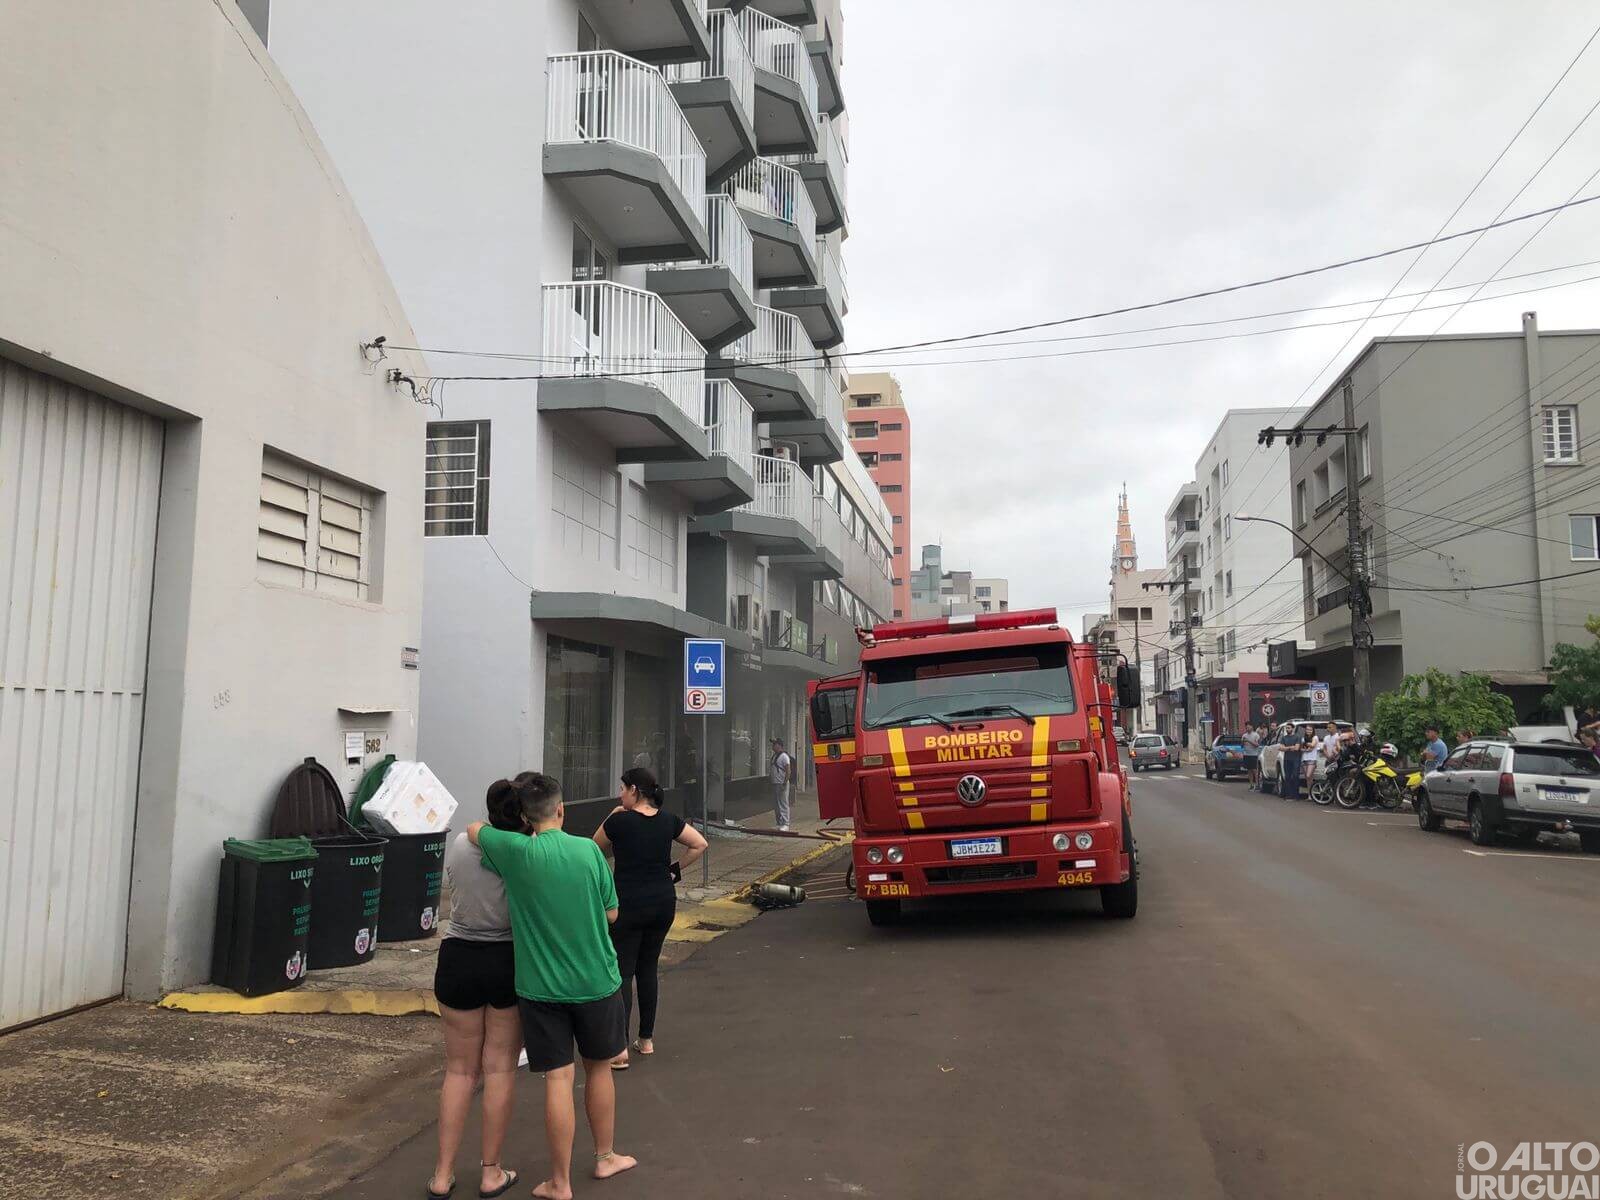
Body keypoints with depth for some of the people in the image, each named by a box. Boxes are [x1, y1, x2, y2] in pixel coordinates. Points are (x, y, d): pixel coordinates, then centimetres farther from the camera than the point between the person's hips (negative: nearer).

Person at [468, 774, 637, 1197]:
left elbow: (473, 829, 5)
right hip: (596, 981, 1)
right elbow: (611, 913, 0)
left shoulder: (517, 852, -14)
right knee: (599, 1067, 20)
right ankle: (606, 1157, 36)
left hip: (541, 986, -1)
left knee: (558, 1079, 6)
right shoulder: (588, 849, -10)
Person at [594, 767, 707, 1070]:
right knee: (648, 968, 17)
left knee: (621, 973, 0)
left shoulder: (619, 821, -13)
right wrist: (675, 869, 7)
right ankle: (646, 1040, 24)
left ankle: (619, 1050, -5)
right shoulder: (668, 820, 1)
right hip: (663, 902, 5)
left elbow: (595, 850, 3)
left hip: (627, 905, -5)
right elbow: (700, 844, 3)